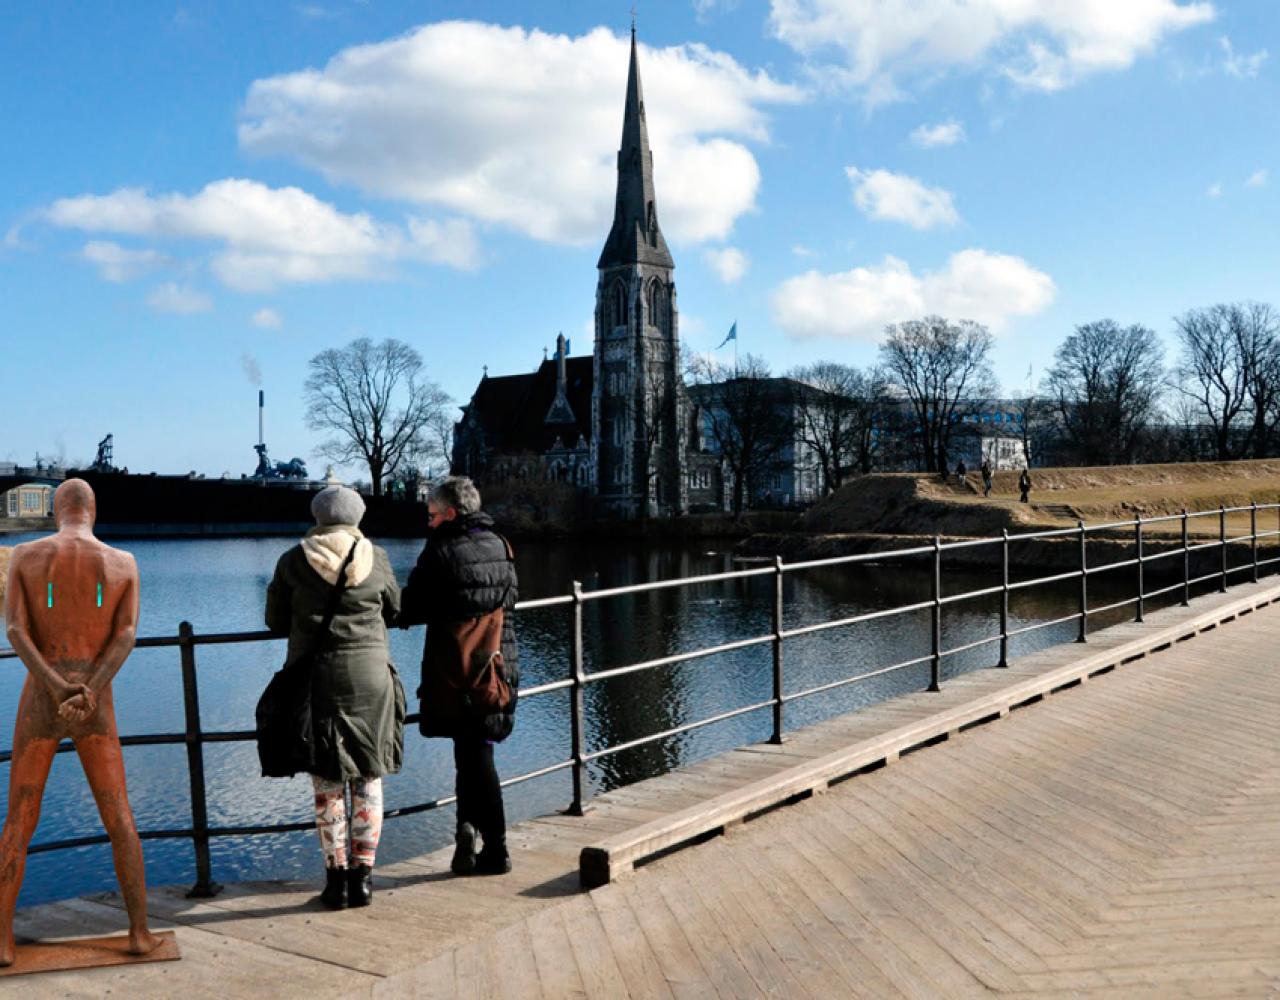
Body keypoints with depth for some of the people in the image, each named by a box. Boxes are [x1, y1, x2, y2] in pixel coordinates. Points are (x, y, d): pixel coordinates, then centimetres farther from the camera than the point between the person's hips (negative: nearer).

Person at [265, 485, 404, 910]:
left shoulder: (293, 561, -3)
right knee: (369, 779, 11)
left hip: (317, 679, -1)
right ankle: (363, 876, 13)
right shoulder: (376, 558, 0)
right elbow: (394, 610, 14)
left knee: (328, 783, 8)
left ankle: (337, 877, 12)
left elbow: (276, 622, 6)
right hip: (371, 677, 1)